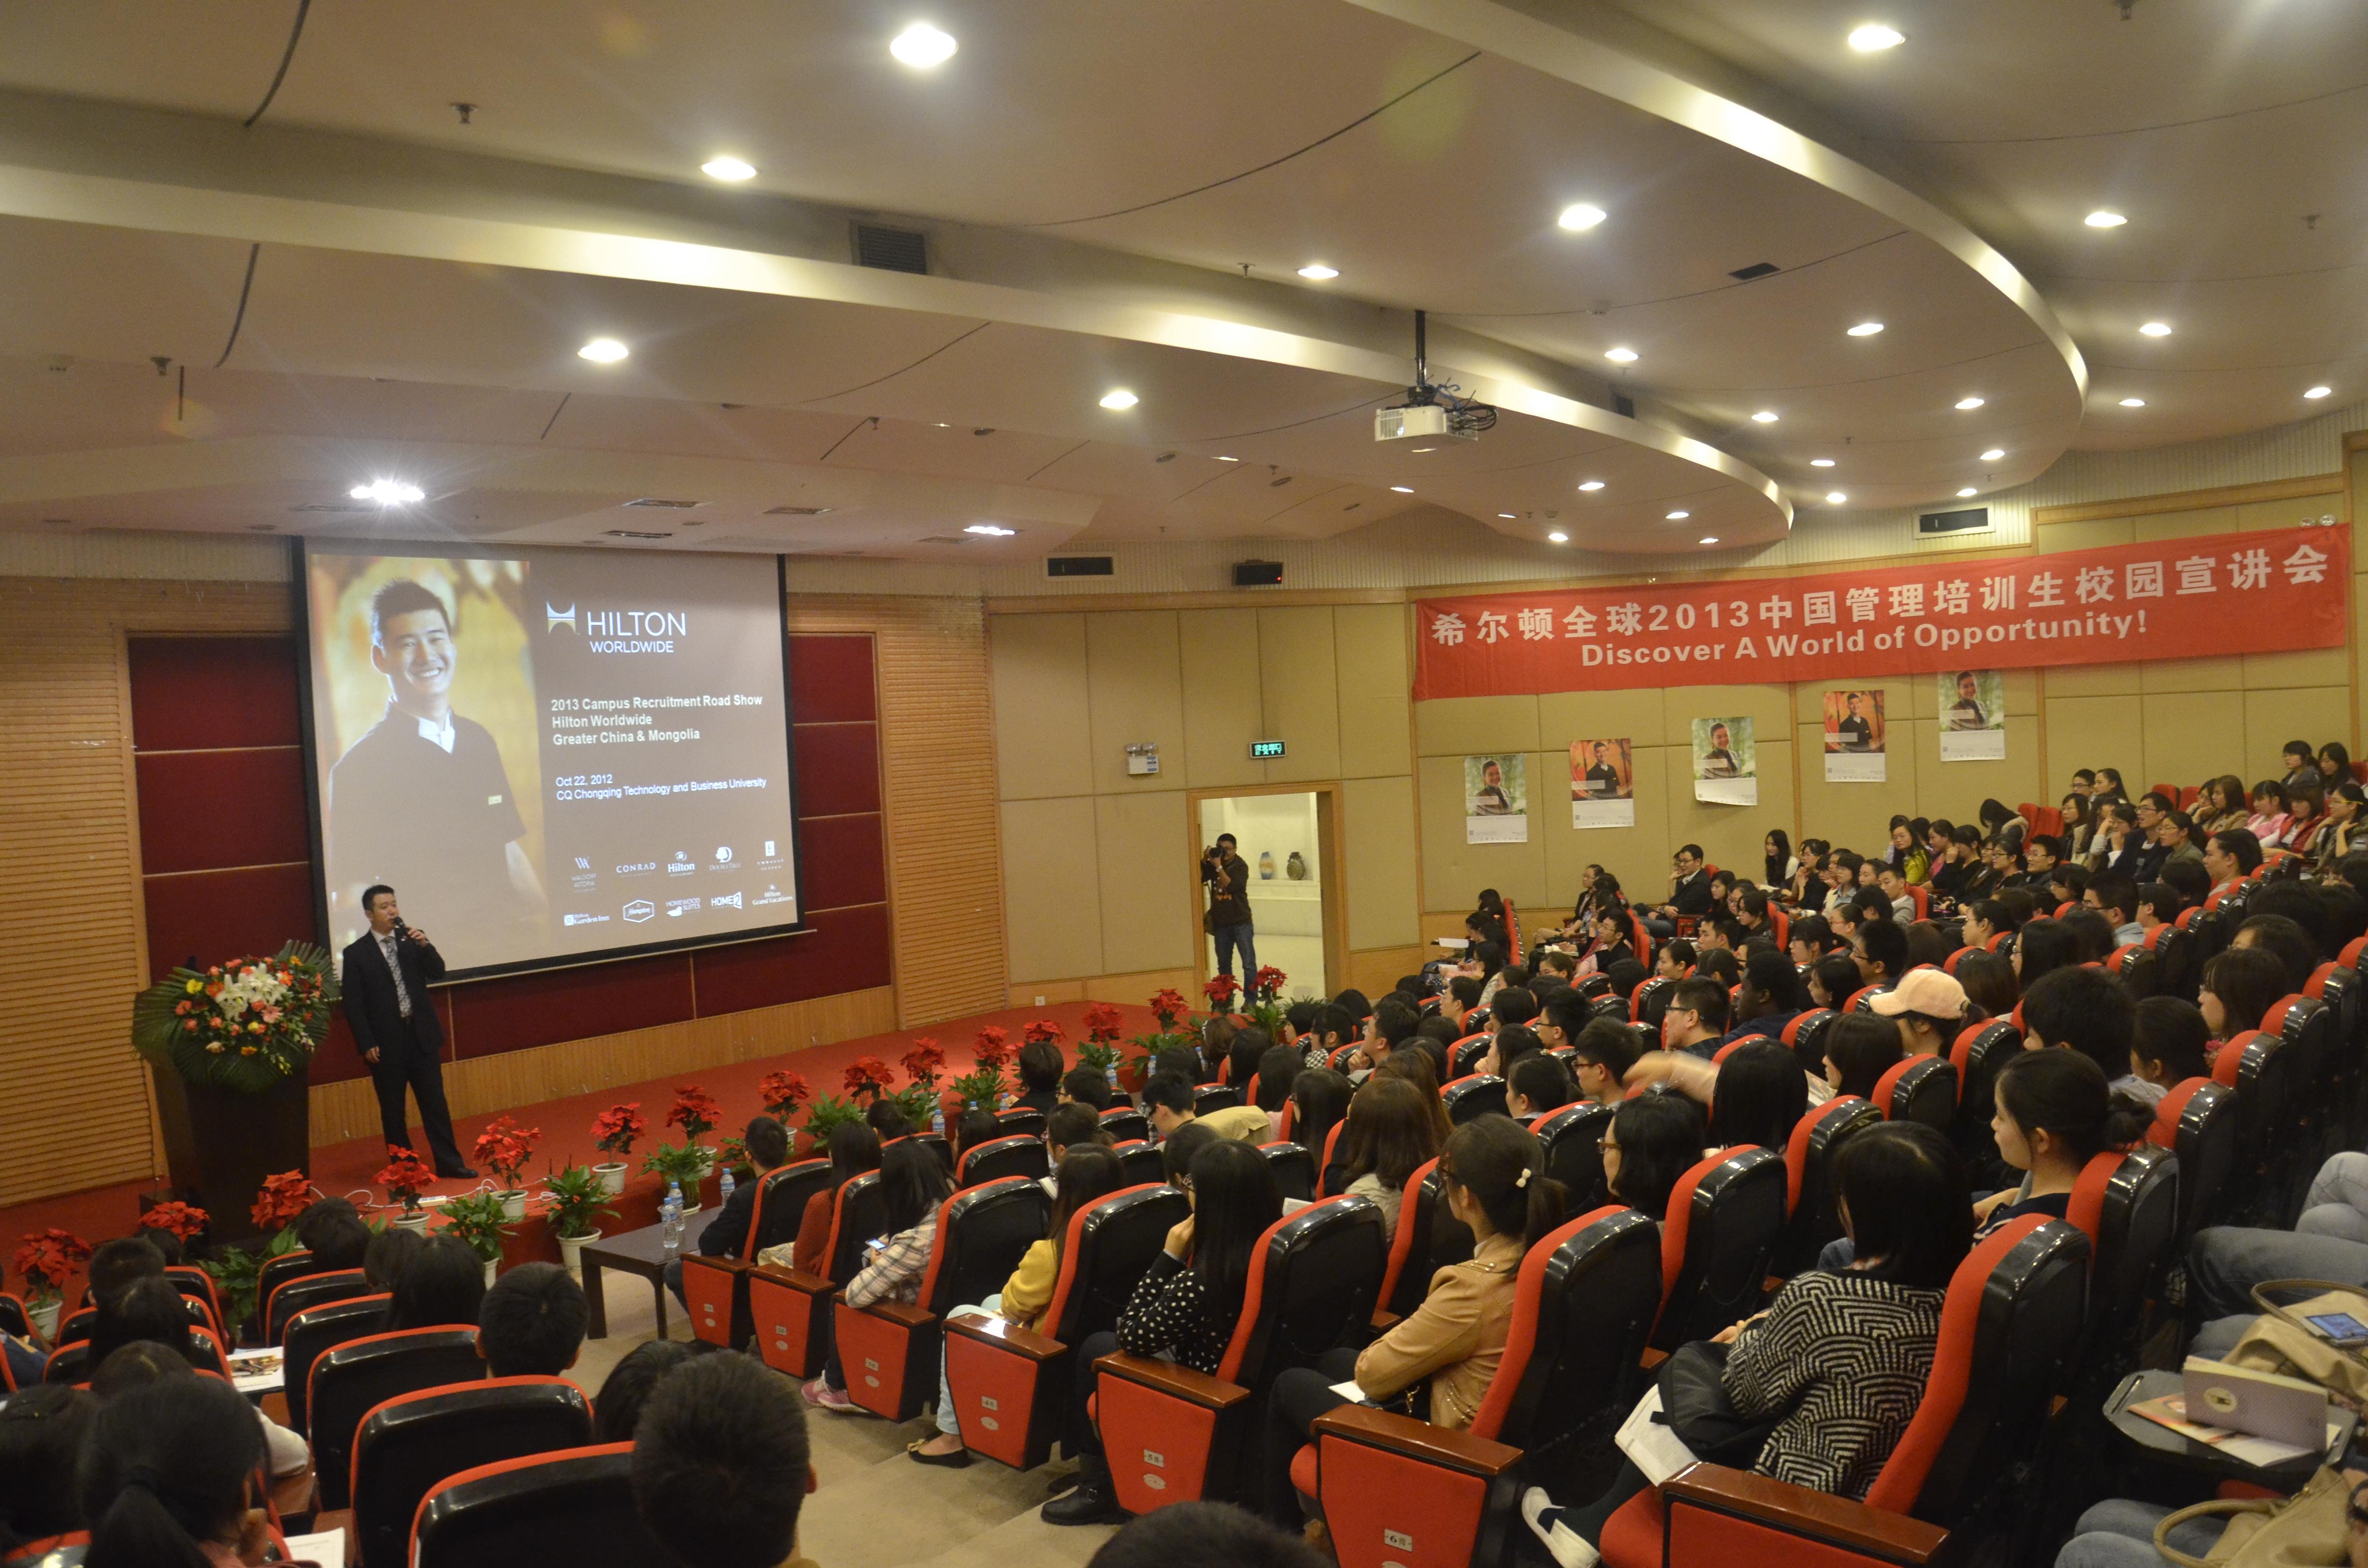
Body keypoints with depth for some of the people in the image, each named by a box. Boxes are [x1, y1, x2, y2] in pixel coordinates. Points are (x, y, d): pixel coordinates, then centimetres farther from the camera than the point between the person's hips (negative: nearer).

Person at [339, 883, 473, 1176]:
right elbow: (352, 1004, -4)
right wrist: (367, 1044, -9)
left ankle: (449, 1162, 11)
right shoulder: (356, 953, -2)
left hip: (422, 1035, 2)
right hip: (386, 1043, -2)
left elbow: (437, 974, 1)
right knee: (393, 1110, 7)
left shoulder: (412, 940, 7)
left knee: (435, 1102, 5)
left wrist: (425, 946, -15)